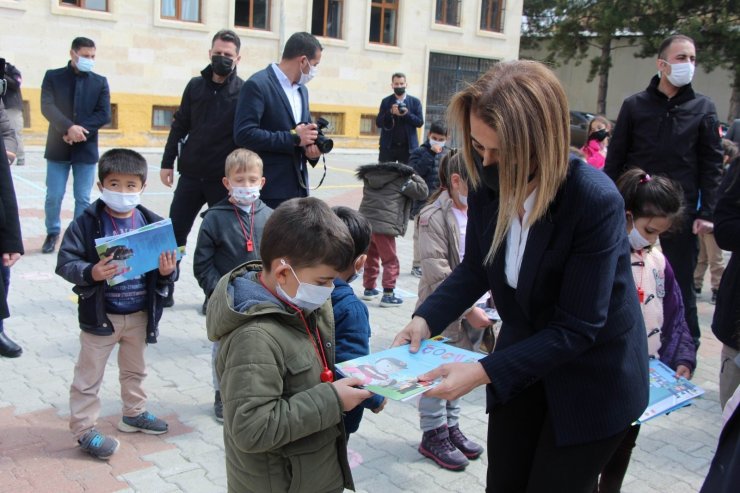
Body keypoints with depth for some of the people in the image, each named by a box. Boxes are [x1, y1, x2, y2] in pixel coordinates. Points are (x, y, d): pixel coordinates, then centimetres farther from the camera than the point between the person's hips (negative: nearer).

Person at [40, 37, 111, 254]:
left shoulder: (100, 82, 7)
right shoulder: (53, 76, 3)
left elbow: (104, 115, -2)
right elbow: (47, 107, -8)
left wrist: (80, 131, -15)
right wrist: (69, 127, -23)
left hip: (86, 148, 1)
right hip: (58, 147, 0)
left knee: (83, 198, 4)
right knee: (53, 196, 4)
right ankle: (53, 233, 24)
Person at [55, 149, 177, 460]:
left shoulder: (151, 223, -5)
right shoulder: (86, 224, -14)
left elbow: (167, 260, 2)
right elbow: (65, 262, -15)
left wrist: (167, 271, -20)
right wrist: (91, 273, -32)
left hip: (140, 314, 4)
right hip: (100, 315, -4)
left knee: (135, 369, 23)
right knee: (89, 375, 9)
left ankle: (134, 413, 43)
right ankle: (84, 429, 22)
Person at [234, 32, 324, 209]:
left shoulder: (302, 90, 16)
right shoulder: (257, 85, -11)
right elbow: (244, 134, -20)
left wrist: (312, 148, -2)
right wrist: (293, 137, -18)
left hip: (298, 187, 8)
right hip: (268, 190, -8)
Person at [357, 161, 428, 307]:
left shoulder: (370, 176, 13)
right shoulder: (401, 180, -3)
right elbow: (423, 192, -2)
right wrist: (415, 177, 14)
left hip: (364, 223, 6)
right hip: (384, 226, -6)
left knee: (370, 258, 23)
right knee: (391, 262, 6)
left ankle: (369, 289, 34)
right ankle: (388, 295, 3)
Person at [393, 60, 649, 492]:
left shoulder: (595, 200, -29)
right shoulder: (488, 183, -13)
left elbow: (577, 326, -27)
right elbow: (476, 269, 1)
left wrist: (483, 372, -31)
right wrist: (426, 319, -16)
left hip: (593, 379, -5)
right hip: (522, 358, 5)